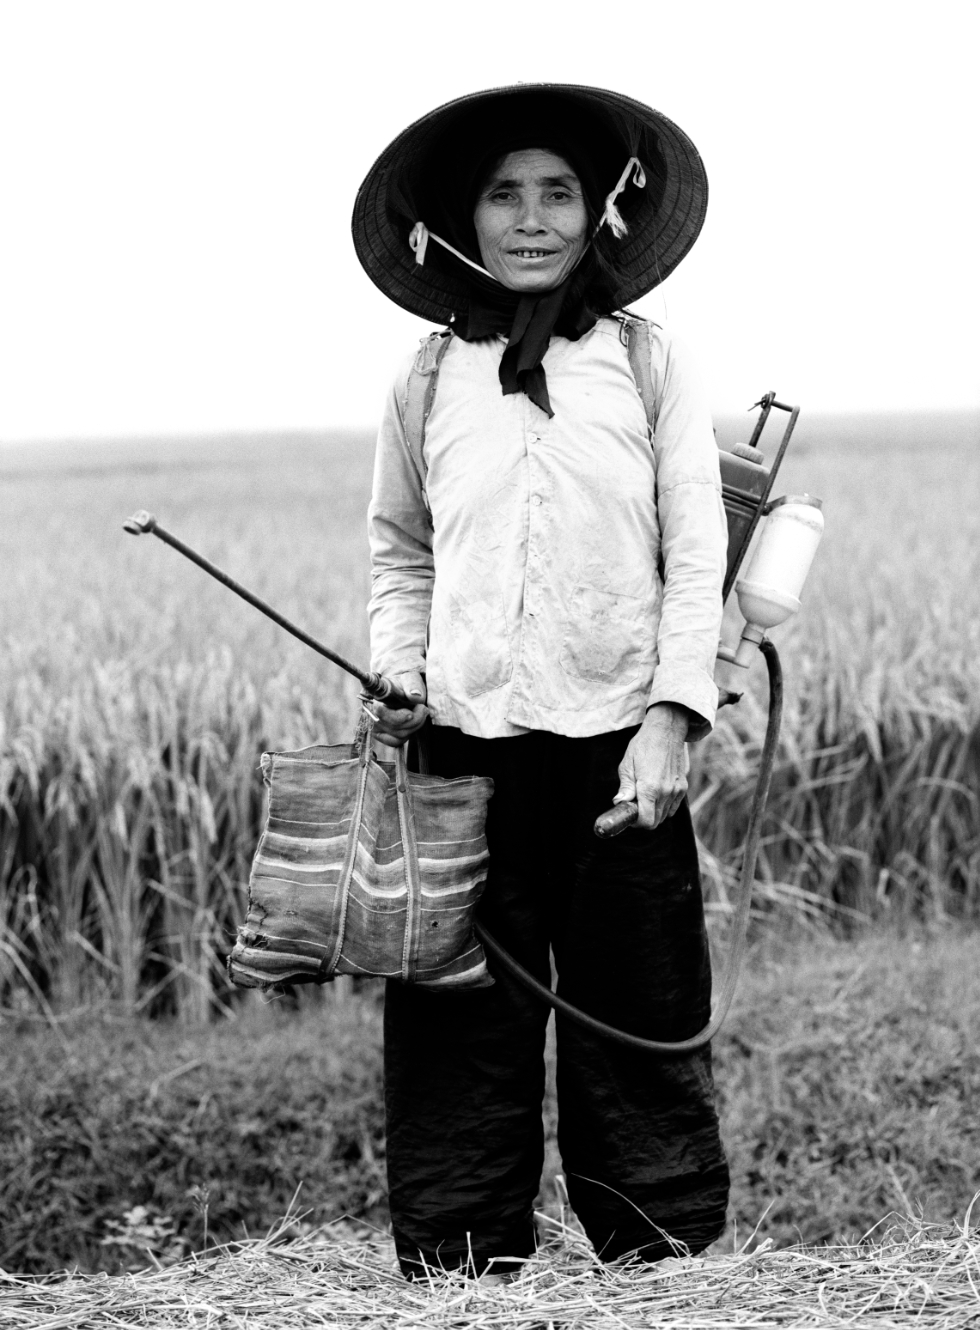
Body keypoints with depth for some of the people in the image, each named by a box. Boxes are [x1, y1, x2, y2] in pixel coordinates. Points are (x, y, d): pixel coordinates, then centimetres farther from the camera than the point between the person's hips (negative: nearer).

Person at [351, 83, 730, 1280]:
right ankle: (452, 1276, 16)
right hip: (465, 742, 1)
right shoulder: (424, 382, 8)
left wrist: (672, 713, -8)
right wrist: (398, 673, 0)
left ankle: (667, 1270, 16)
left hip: (617, 739, -1)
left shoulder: (651, 362, 3)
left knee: (640, 1032, 4)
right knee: (461, 1038, 5)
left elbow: (695, 554, 1)